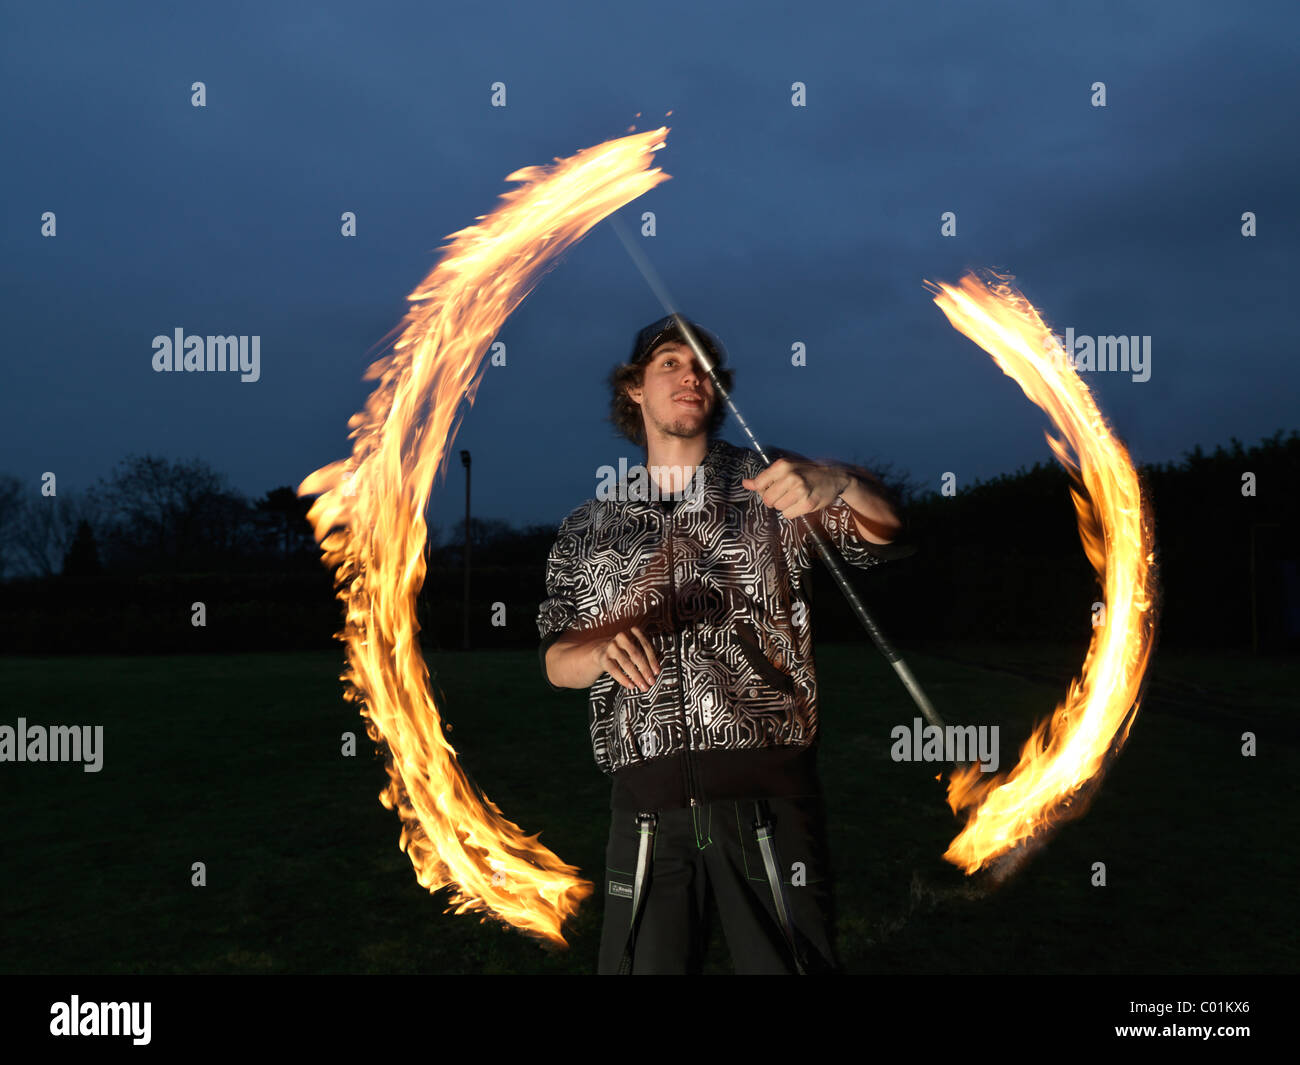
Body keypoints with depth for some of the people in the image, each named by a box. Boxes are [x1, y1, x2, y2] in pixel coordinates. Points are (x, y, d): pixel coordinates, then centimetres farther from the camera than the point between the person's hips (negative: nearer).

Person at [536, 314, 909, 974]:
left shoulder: (768, 487, 7)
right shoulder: (590, 524, 12)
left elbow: (882, 534, -4)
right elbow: (556, 662, 12)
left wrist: (840, 482, -27)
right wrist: (605, 649, -12)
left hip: (767, 790, -1)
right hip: (647, 799, 2)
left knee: (789, 962, 1)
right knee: (642, 963, 7)